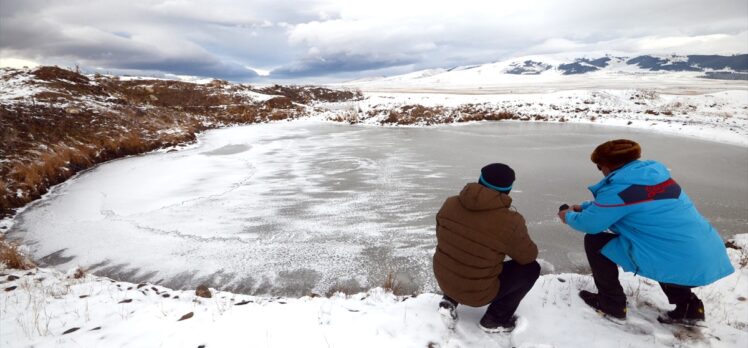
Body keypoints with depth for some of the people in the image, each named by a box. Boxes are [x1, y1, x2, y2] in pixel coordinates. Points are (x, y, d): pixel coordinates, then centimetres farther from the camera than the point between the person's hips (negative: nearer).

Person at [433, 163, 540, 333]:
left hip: (443, 279, 5)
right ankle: (496, 319, 16)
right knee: (531, 268, 11)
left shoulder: (450, 203, -9)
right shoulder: (510, 222, -24)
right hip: (476, 292, -5)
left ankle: (450, 301, 18)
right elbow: (528, 256, -6)